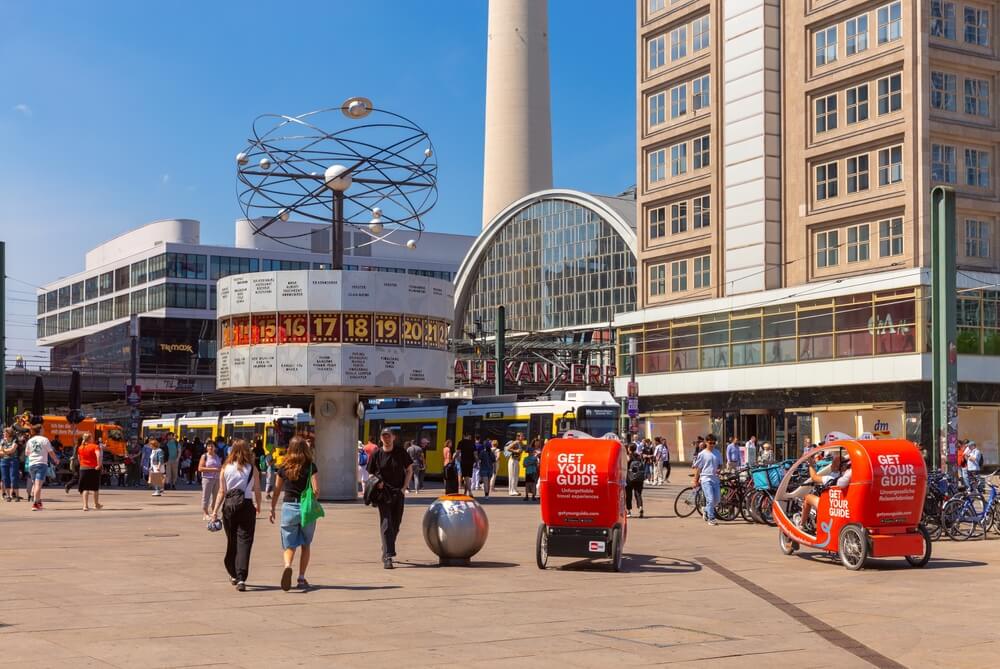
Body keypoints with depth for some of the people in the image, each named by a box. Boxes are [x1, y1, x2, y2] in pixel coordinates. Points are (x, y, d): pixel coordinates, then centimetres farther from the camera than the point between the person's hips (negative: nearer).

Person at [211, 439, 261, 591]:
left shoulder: (226, 468, 1)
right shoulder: (252, 469, -2)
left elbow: (222, 491, -2)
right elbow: (257, 491, 1)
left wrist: (215, 511, 2)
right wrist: (258, 506, 18)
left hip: (229, 505, 2)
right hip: (247, 506, -2)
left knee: (231, 540, 16)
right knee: (244, 541, -3)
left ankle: (233, 574, 30)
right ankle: (241, 578, -14)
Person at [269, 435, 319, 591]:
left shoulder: (284, 468, 1)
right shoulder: (311, 467, -5)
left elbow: (277, 491, 8)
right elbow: (316, 490, -11)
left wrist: (272, 509, 18)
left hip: (289, 508, 1)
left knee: (289, 545, 5)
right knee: (306, 545, 16)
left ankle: (287, 565, -26)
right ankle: (301, 578, 15)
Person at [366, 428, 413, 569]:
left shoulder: (401, 453, 3)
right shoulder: (376, 454, 0)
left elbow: (409, 470, 11)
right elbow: (371, 474, 9)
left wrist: (404, 487, 0)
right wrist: (376, 482, -13)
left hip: (398, 493, 2)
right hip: (383, 493, -2)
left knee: (395, 525, 11)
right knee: (386, 524, -11)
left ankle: (387, 551, 31)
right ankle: (387, 557, -14)